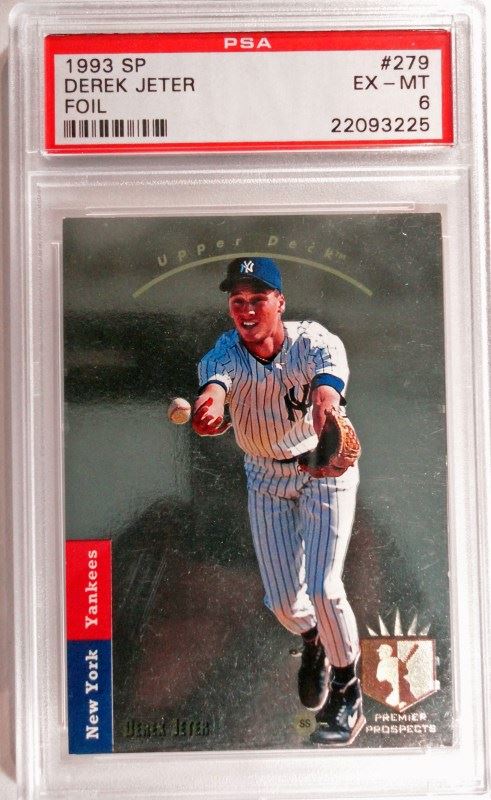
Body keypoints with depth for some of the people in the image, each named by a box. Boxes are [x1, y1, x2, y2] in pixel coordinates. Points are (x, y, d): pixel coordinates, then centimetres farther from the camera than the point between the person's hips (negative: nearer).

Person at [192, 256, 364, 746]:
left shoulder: (314, 342, -25)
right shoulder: (225, 352, -20)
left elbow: (329, 380, -47)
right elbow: (215, 381, -43)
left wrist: (326, 398, -72)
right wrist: (210, 402, -68)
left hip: (325, 471, -2)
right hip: (265, 479, 3)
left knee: (323, 588, -13)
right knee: (282, 600, 2)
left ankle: (347, 693, 13)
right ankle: (312, 641, 39)